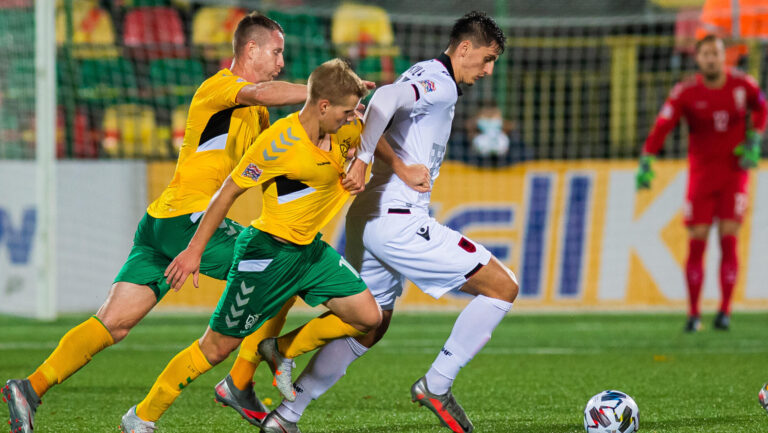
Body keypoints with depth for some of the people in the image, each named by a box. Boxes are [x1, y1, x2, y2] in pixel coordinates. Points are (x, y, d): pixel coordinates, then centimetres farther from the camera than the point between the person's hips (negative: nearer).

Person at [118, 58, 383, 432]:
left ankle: (281, 351, 18)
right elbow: (229, 191, -17)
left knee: (368, 317, 0)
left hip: (310, 248, 8)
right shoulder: (280, 142, -23)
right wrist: (195, 250, -15)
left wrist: (356, 176, 4)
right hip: (269, 252, -8)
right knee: (218, 346, -2)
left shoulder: (336, 131, 1)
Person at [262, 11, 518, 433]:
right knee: (502, 287, -5)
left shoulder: (421, 75, 19)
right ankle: (436, 385, -2)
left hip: (368, 219, 10)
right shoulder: (440, 86, -11)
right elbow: (385, 98, -27)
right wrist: (361, 159, -31)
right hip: (399, 220, -10)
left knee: (370, 324, 20)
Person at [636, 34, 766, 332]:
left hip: (734, 171, 0)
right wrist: (646, 163, -26)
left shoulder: (742, 84, -4)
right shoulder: (686, 92, -9)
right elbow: (662, 126, -16)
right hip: (701, 171, 0)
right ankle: (693, 314, 4)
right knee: (696, 242, -3)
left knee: (728, 239, -8)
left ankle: (725, 311, -4)